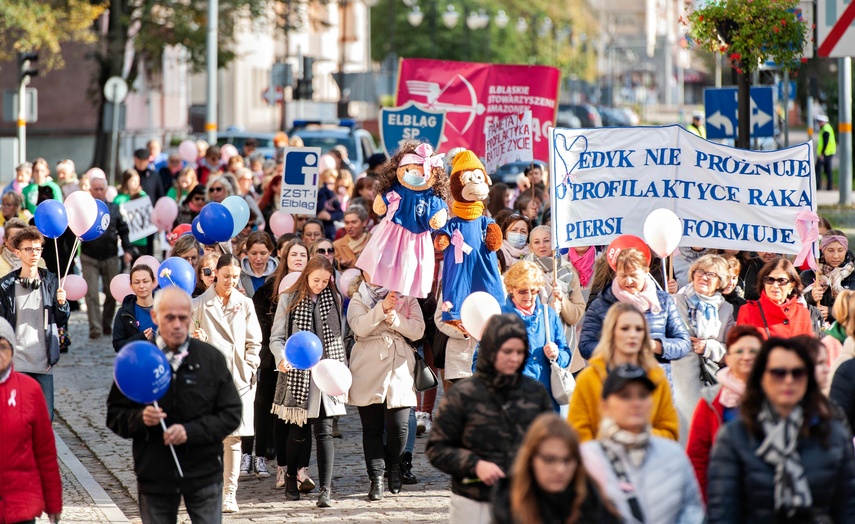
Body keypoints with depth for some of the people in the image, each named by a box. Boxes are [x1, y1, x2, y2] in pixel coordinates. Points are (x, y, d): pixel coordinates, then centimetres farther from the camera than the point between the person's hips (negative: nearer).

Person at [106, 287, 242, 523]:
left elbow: (231, 414, 0)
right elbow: (114, 415, 3)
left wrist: (191, 431, -15)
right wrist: (140, 418, -19)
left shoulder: (211, 358, 0)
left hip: (204, 475, 0)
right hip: (154, 475, 0)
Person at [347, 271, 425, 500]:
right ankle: (376, 478, 2)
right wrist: (382, 308, -19)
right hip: (368, 373, 0)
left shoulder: (406, 298, 13)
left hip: (399, 369, 0)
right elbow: (359, 327, -8)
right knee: (372, 428, -2)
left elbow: (418, 330, 2)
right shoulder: (358, 299, 11)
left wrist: (396, 319, -14)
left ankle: (394, 466, 19)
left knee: (399, 425, -7)